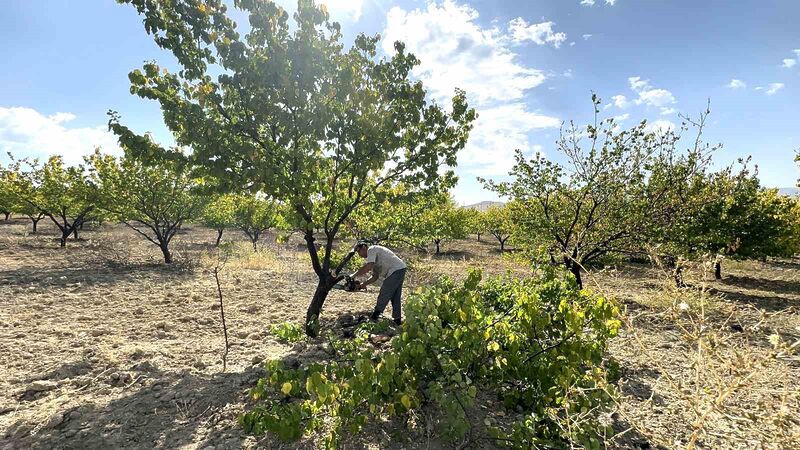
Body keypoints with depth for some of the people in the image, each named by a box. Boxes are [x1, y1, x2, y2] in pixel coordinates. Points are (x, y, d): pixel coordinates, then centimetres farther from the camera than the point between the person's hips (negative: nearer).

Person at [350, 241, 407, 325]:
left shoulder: (372, 249, -6)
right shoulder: (374, 260, 23)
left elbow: (368, 267, -21)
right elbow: (375, 277, 19)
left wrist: (354, 275, -13)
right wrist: (363, 284, 11)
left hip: (396, 270, -10)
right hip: (399, 271, 10)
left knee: (383, 295, -6)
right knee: (395, 297, 13)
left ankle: (375, 316, -1)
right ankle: (397, 319, 17)